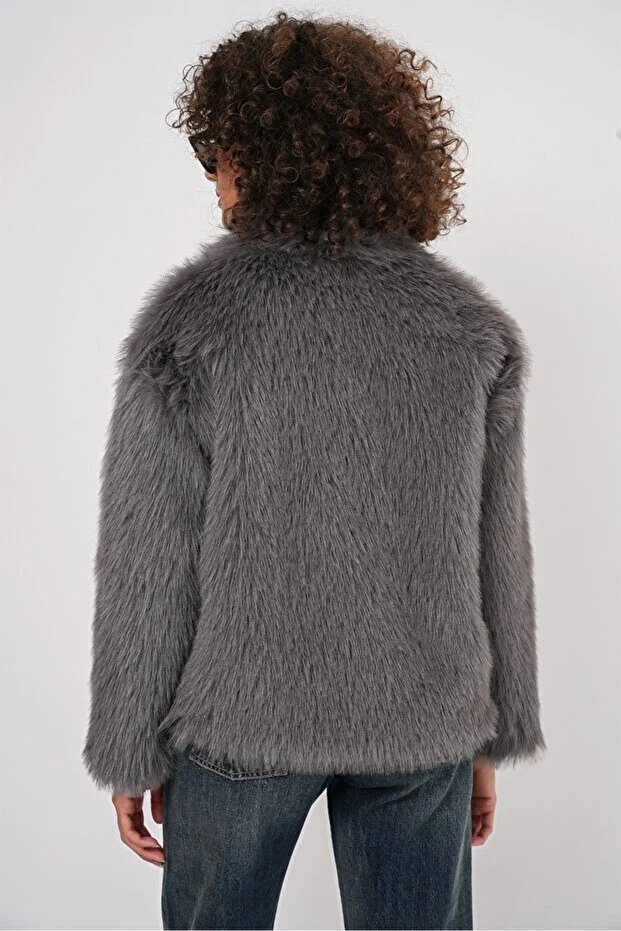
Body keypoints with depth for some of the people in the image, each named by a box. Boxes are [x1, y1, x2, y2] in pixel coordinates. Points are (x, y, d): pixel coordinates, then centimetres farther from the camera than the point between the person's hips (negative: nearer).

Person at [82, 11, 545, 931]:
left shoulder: (190, 320, -14)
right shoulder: (471, 326, -5)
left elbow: (150, 566, -11)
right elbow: (496, 555, -1)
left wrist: (130, 751, 1)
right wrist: (492, 736, 10)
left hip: (240, 715, -1)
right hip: (421, 721, 2)